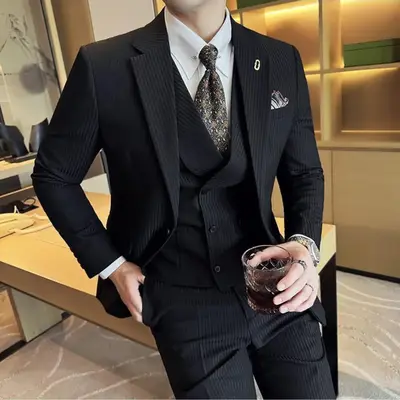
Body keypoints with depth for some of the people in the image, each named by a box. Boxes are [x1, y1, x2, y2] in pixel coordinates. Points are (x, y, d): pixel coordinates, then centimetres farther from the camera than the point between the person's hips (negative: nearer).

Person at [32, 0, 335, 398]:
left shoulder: (282, 61, -1)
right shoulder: (103, 66, -9)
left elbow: (304, 172, 7)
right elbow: (53, 176, 3)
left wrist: (304, 243, -12)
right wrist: (110, 264, -3)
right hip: (186, 301, -2)